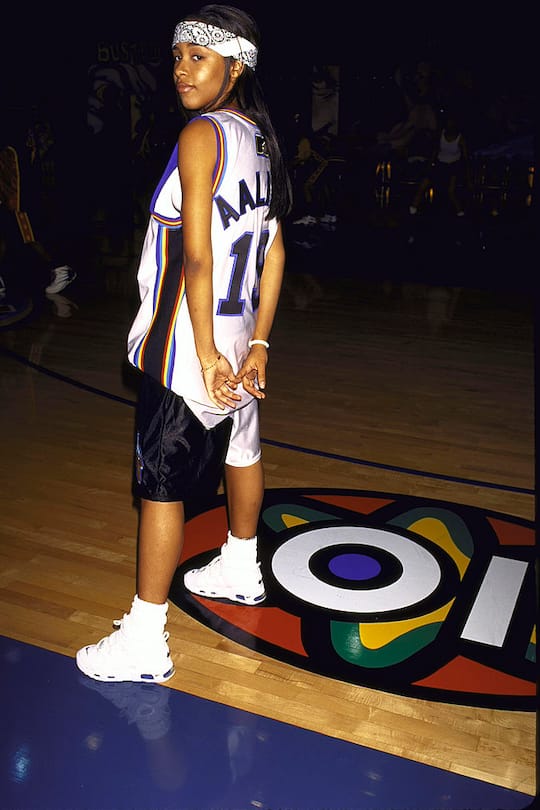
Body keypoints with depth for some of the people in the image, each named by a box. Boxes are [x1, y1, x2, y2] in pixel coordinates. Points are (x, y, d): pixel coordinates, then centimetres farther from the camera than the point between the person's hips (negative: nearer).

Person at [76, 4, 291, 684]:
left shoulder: (202, 135, -15)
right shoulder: (260, 139, 10)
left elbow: (197, 258, -21)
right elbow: (274, 254, 10)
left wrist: (205, 355, -18)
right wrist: (257, 344, 11)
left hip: (187, 347, -9)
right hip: (238, 337, 9)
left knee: (160, 486, -2)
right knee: (240, 452, 23)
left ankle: (144, 642, 9)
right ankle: (241, 569, 46)